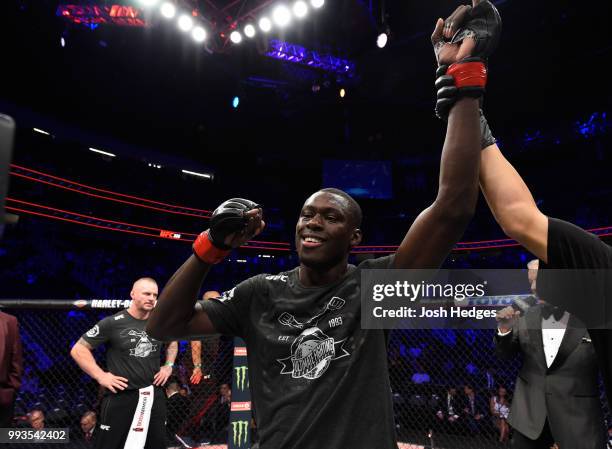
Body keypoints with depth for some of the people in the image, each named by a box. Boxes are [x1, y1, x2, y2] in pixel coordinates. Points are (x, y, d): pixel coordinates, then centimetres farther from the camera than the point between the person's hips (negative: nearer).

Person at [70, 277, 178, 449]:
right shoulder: (112, 323, -10)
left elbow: (173, 342, 26)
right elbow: (78, 350, -6)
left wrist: (168, 365, 12)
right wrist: (100, 376, -12)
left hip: (153, 395, 4)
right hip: (120, 397, -4)